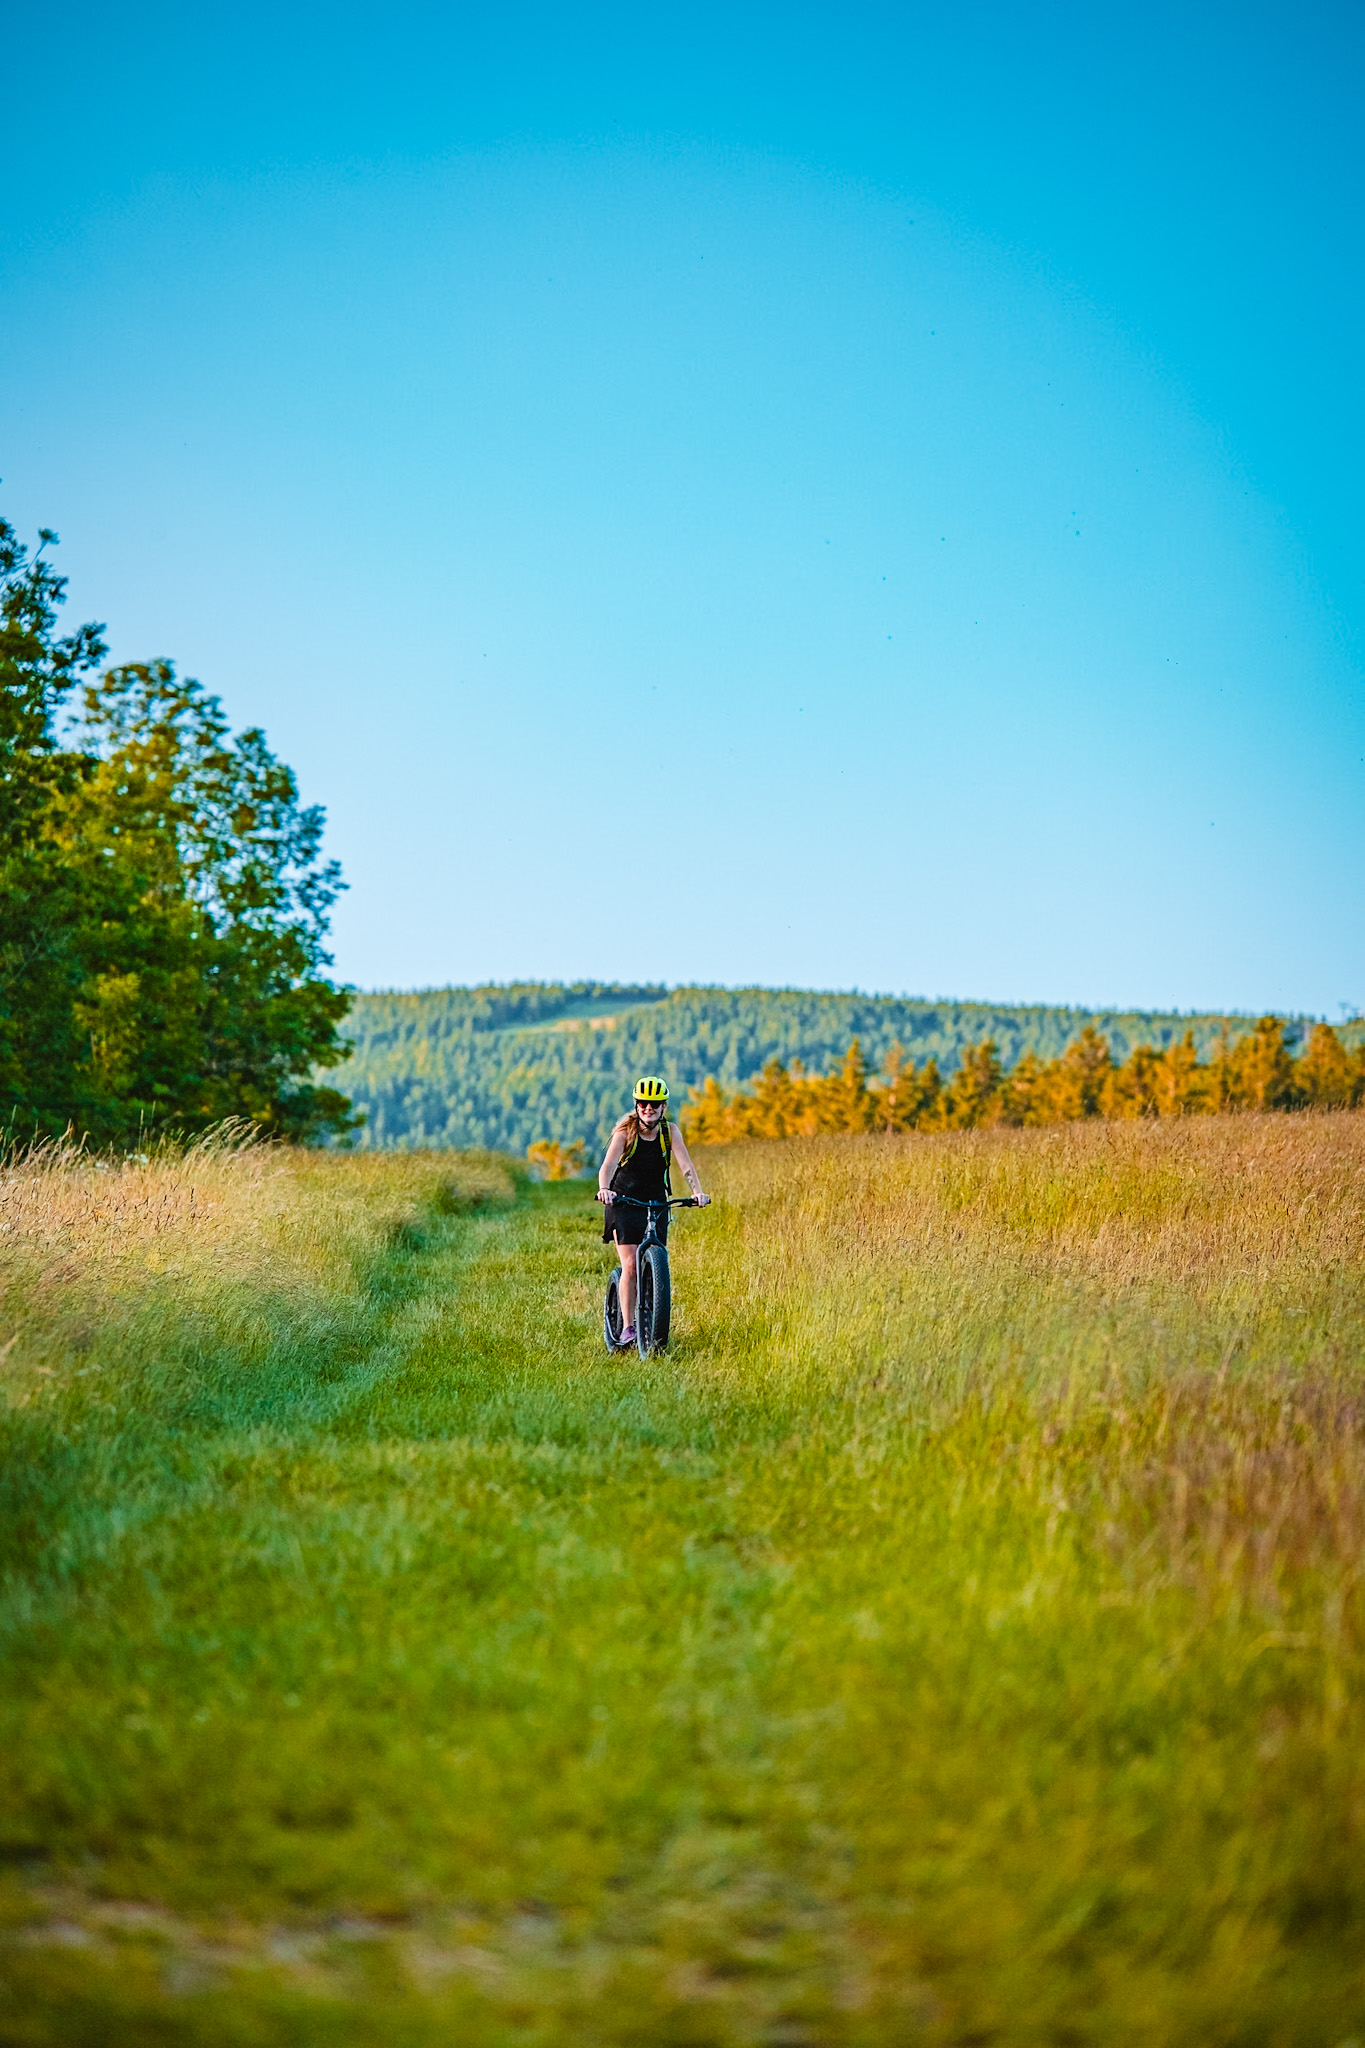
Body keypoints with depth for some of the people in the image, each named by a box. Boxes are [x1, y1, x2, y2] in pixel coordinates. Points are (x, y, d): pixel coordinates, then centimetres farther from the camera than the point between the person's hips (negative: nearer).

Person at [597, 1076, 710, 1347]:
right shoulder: (625, 1131, -15)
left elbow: (686, 1166, -19)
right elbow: (608, 1164, -29)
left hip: (656, 1202, 3)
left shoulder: (670, 1131, -8)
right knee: (631, 1264, -14)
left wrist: (698, 1192, -37)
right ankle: (627, 1327, -11)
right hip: (624, 1201, -3)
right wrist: (604, 1189, -49)